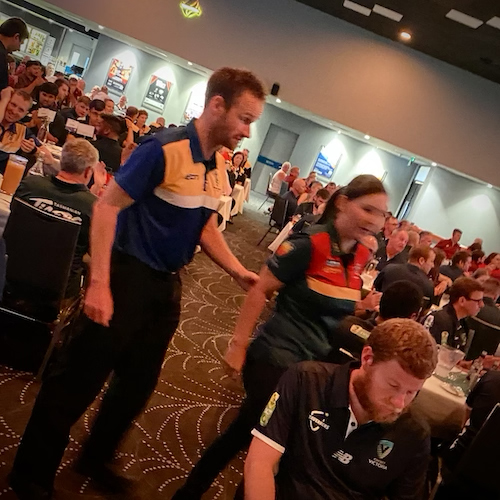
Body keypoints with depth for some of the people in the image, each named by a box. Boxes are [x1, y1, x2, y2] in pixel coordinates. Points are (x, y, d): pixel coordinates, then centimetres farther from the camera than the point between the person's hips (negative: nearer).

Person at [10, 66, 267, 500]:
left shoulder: (220, 164, 5)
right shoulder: (164, 148, -19)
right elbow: (107, 206, -19)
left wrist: (239, 272, 4)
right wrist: (99, 283, -24)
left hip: (168, 283, 8)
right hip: (128, 275, -7)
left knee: (139, 383, 18)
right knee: (79, 379, 4)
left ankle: (96, 460, 40)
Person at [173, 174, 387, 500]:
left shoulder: (362, 256, 3)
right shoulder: (309, 243, -18)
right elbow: (260, 291, -16)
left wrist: (364, 308, -3)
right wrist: (239, 344, -16)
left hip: (316, 363, 6)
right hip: (276, 357, -6)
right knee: (260, 432, 0)